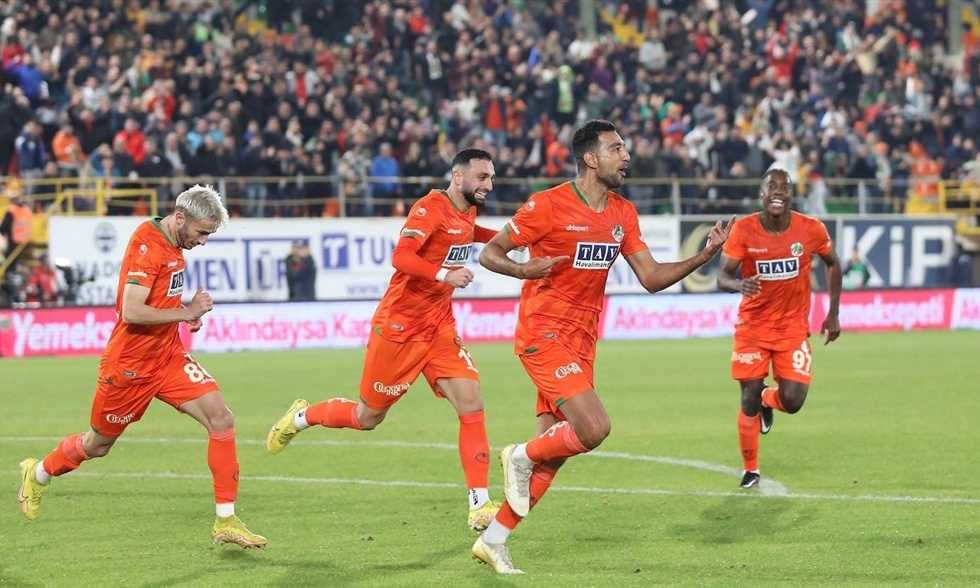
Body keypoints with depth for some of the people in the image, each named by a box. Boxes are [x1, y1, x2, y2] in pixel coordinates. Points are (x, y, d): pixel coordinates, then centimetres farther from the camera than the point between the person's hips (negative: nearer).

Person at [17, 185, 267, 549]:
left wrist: (189, 313, 6)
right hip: (130, 365, -8)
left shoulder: (174, 245, 6)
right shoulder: (146, 245, -22)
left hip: (168, 356, 8)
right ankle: (38, 474, 43)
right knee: (98, 445, 12)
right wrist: (187, 312, -22)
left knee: (221, 419, -11)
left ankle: (225, 521, -7)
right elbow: (132, 312, -30)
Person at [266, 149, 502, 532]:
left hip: (440, 327, 7)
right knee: (369, 417, 7)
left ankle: (480, 504, -11)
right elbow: (401, 256, -28)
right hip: (399, 325, -7)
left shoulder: (467, 213, 7)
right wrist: (444, 274, -40)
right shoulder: (431, 207, -18)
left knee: (471, 404, -11)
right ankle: (301, 417, 35)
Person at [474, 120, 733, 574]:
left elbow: (651, 278, 10)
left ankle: (493, 540, 14)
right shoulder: (547, 205, -11)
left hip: (582, 342, 7)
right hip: (543, 333, -7)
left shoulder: (623, 214, 9)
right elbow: (489, 253, -5)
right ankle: (520, 458, 5)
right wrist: (524, 270, -26)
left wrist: (703, 256, -4)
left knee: (553, 451, 5)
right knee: (594, 427, -21)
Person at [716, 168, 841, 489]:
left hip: (793, 328, 1)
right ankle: (750, 470, 17)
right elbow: (722, 277, -15)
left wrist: (833, 313, 6)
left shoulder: (811, 229, -10)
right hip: (752, 327, -1)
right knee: (750, 400, -3)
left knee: (792, 401, -10)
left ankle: (767, 399, 28)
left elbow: (833, 264, 9)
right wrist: (739, 284, -39)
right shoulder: (744, 229, -13)